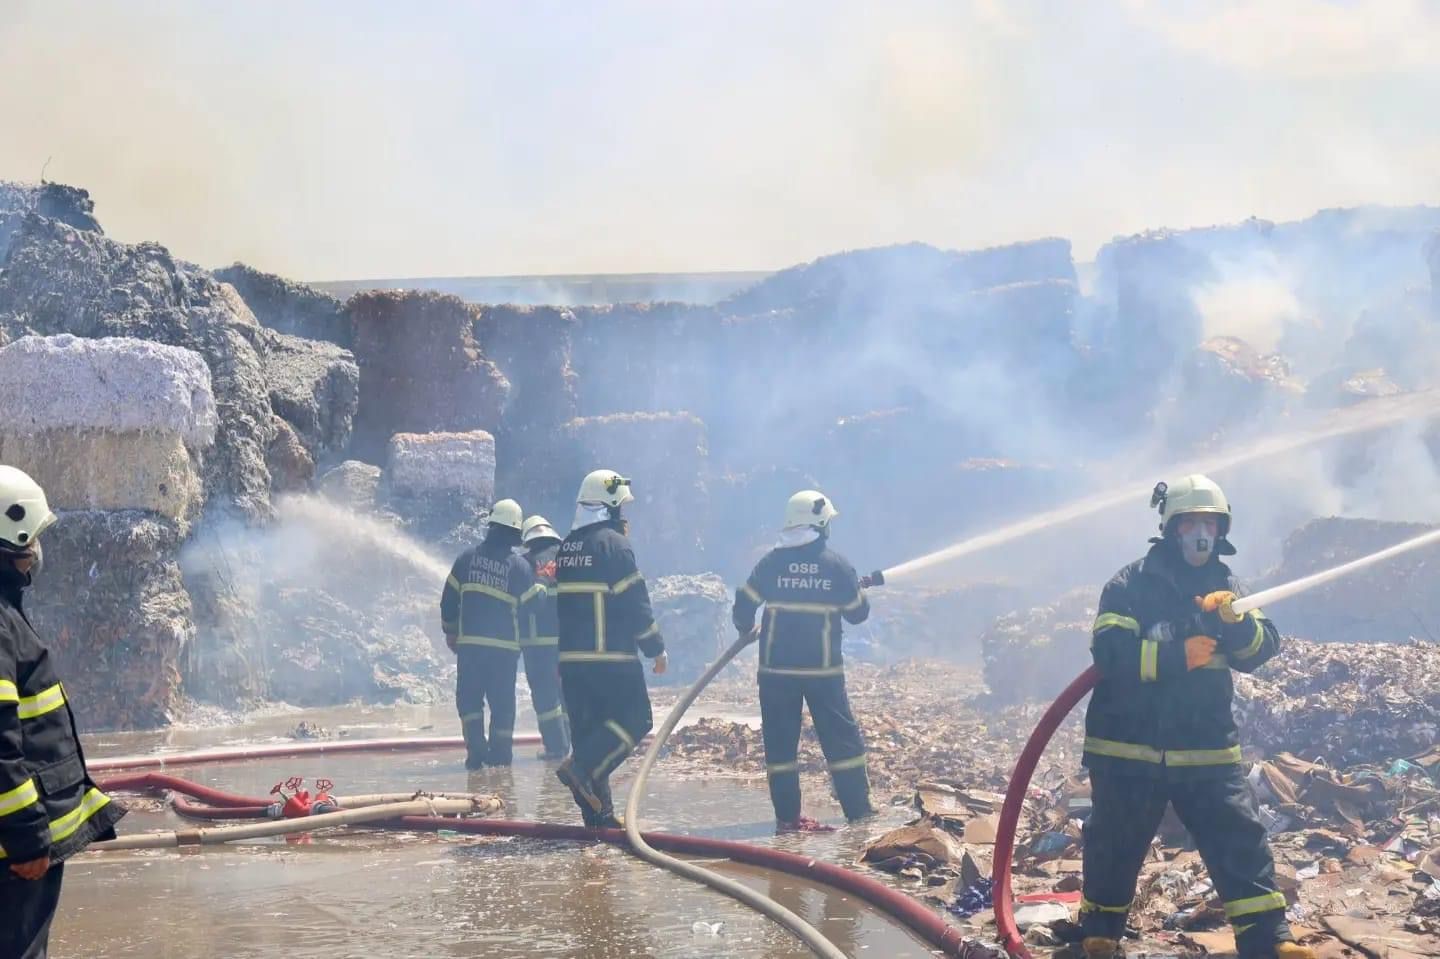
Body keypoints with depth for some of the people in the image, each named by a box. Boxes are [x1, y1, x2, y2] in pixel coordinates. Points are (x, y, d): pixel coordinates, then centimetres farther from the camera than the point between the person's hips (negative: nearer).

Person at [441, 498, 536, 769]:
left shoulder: (468, 557, 0)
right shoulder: (520, 565, -4)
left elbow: (449, 598, 3)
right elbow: (528, 606, 1)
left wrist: (450, 632, 15)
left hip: (469, 642, 0)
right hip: (506, 645, 0)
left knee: (469, 698, 7)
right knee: (502, 702, 8)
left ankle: (476, 749, -5)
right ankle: (500, 754, 8)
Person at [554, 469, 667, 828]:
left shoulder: (566, 548, 14)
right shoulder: (614, 544, -10)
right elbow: (635, 603, -12)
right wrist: (656, 649, -3)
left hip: (571, 657, 8)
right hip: (613, 657, -8)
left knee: (587, 729, 10)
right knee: (635, 719, 0)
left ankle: (598, 812, 9)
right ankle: (583, 768, -17)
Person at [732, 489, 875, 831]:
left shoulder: (771, 562, -1)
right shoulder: (837, 565, -4)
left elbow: (744, 604, 0)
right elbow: (858, 612, 5)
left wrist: (747, 629, 21)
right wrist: (859, 590, 27)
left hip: (776, 666, 1)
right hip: (823, 666, -1)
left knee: (780, 740, 6)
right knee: (841, 737, 7)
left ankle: (787, 814, 4)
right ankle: (858, 808, 7)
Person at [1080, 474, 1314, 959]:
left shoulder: (1225, 587, 9)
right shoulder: (1129, 586, -5)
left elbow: (1261, 649, -3)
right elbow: (1110, 656, -17)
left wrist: (1233, 617, -23)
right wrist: (1178, 656, -21)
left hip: (1207, 750, 3)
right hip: (1128, 748, -3)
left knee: (1241, 840, -5)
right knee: (1115, 849, 8)